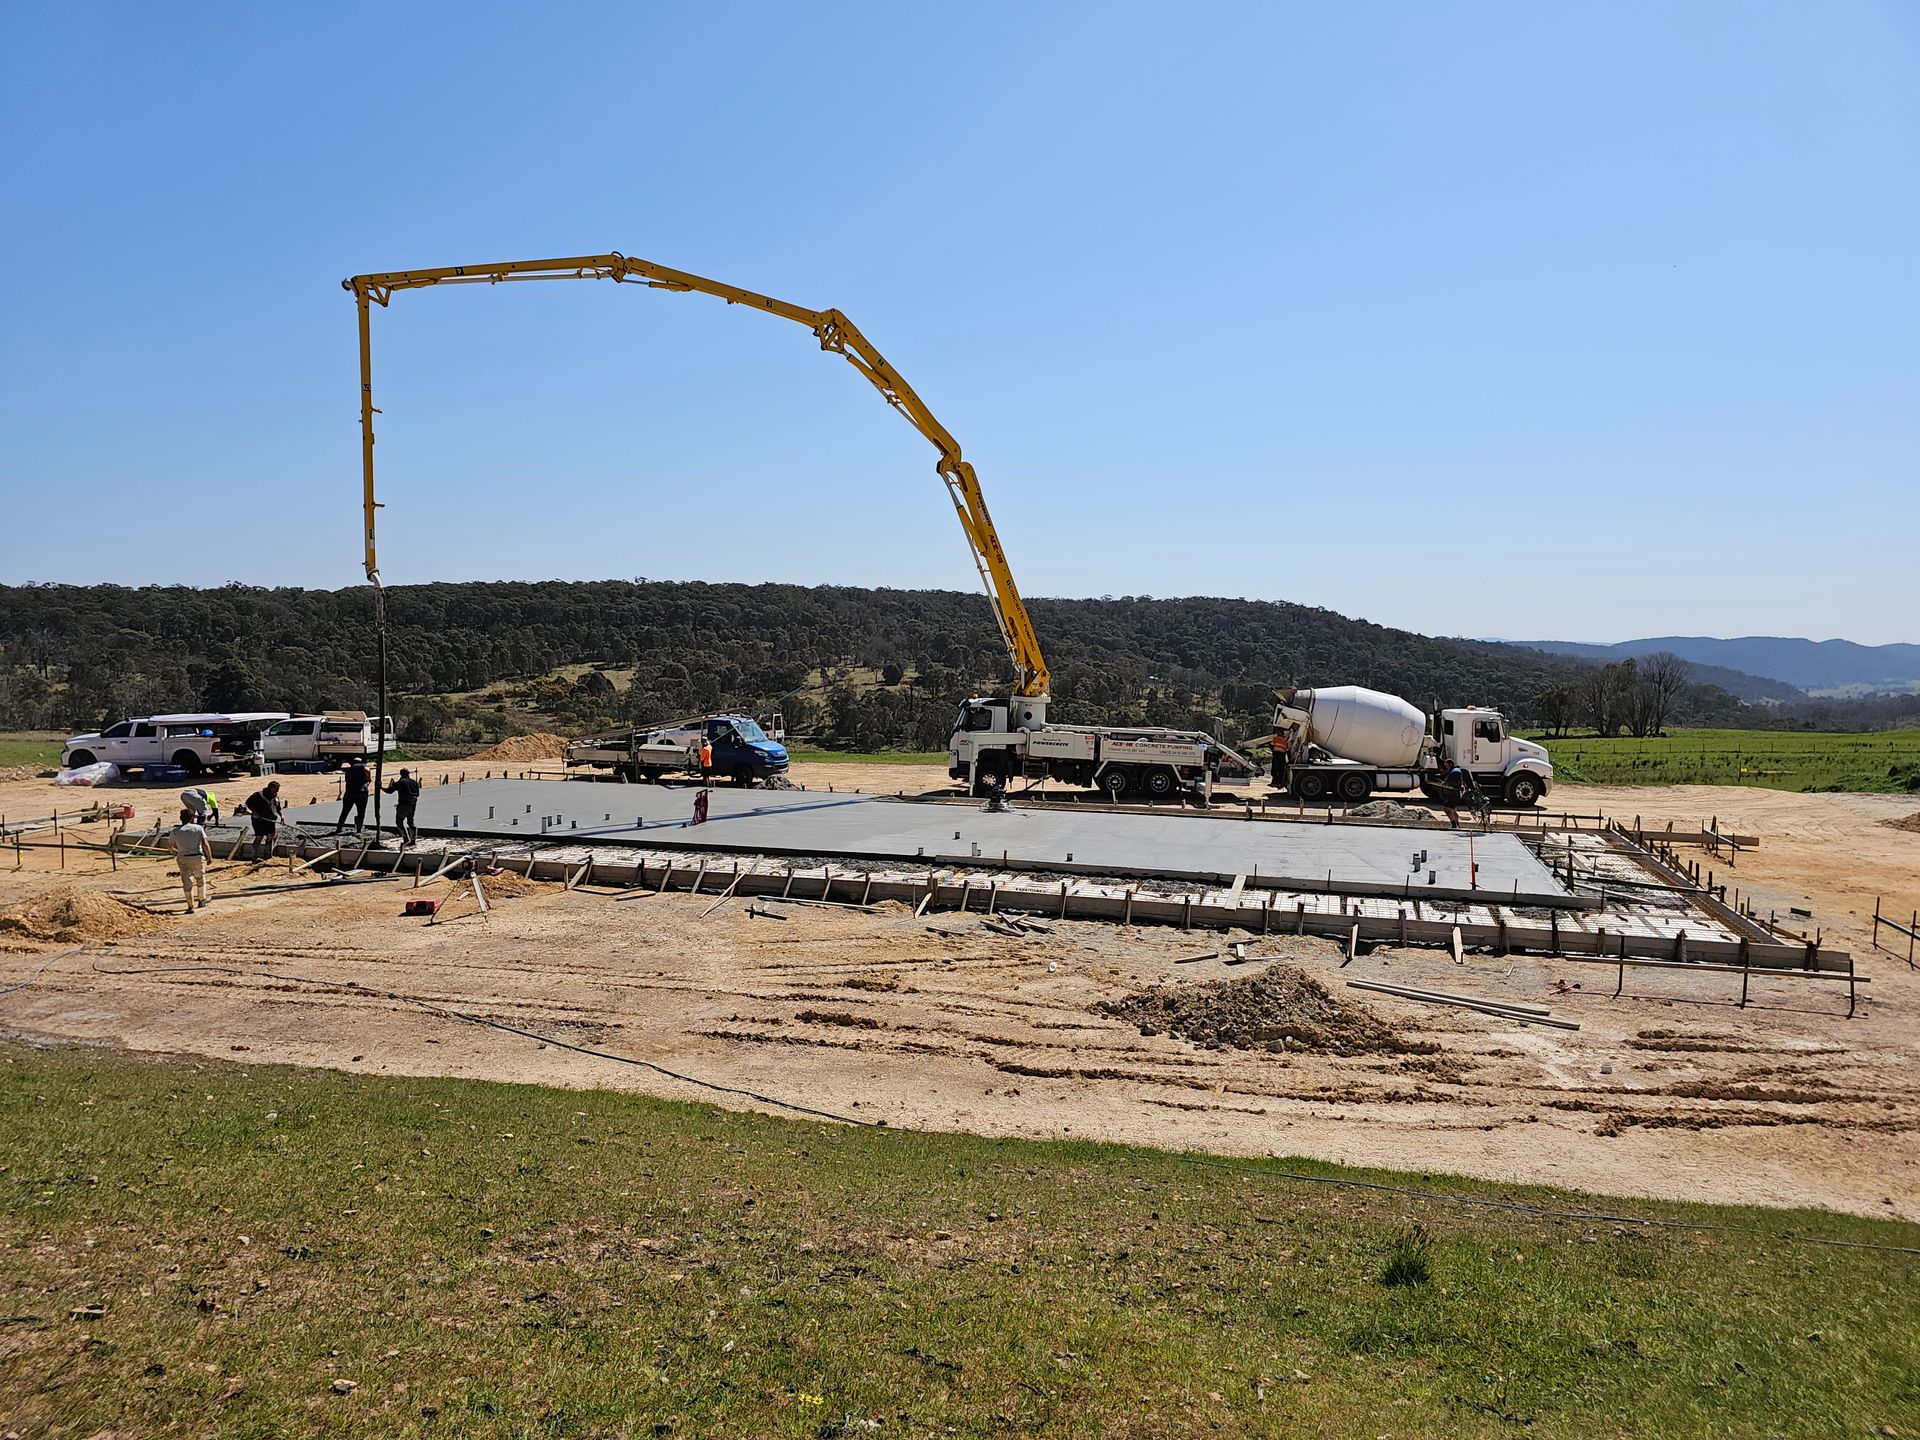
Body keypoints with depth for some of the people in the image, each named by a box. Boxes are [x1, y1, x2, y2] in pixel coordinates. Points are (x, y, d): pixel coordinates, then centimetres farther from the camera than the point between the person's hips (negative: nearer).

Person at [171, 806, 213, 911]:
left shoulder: (175, 831, 1)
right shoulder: (198, 828, -5)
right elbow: (205, 845, -11)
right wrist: (210, 857, -1)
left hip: (183, 859, 1)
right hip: (198, 857, 0)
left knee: (187, 882, 5)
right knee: (200, 878, 21)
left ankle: (190, 906, 3)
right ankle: (202, 900, 34)